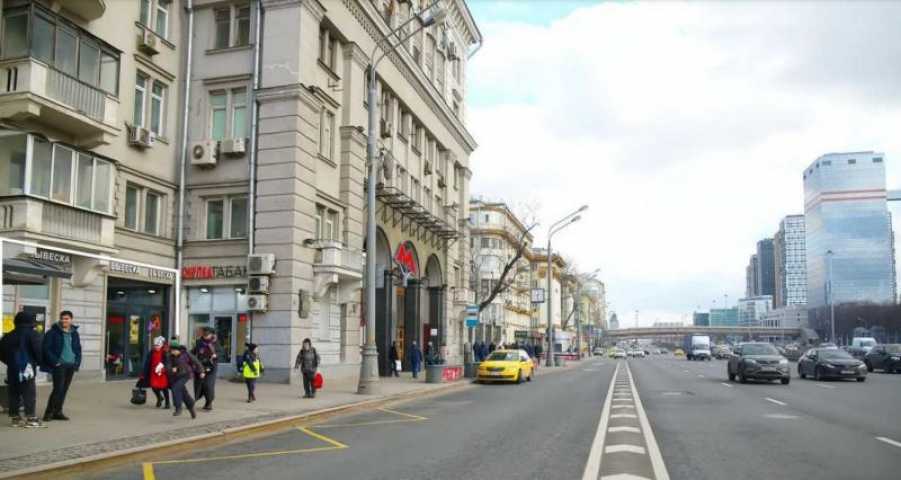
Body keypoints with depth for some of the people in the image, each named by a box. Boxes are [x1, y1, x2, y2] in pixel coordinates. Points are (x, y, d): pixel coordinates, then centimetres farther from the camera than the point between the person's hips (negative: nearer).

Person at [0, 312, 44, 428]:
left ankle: (15, 417, 14)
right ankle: (30, 418, -9)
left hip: (12, 369, 6)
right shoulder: (33, 335, -7)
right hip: (27, 367, -6)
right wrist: (39, 361, 4)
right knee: (29, 394, -5)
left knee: (14, 393, 11)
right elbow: (38, 351, -14)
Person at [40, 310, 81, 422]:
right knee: (58, 388, -10)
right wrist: (55, 361, -13)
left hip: (71, 365, 5)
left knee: (64, 389, 8)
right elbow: (46, 348, -7)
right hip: (59, 365, -5)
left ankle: (58, 412, 16)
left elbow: (78, 349, 18)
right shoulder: (53, 332, -4)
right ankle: (49, 412, 0)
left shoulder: (74, 333, 12)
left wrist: (77, 362, 6)